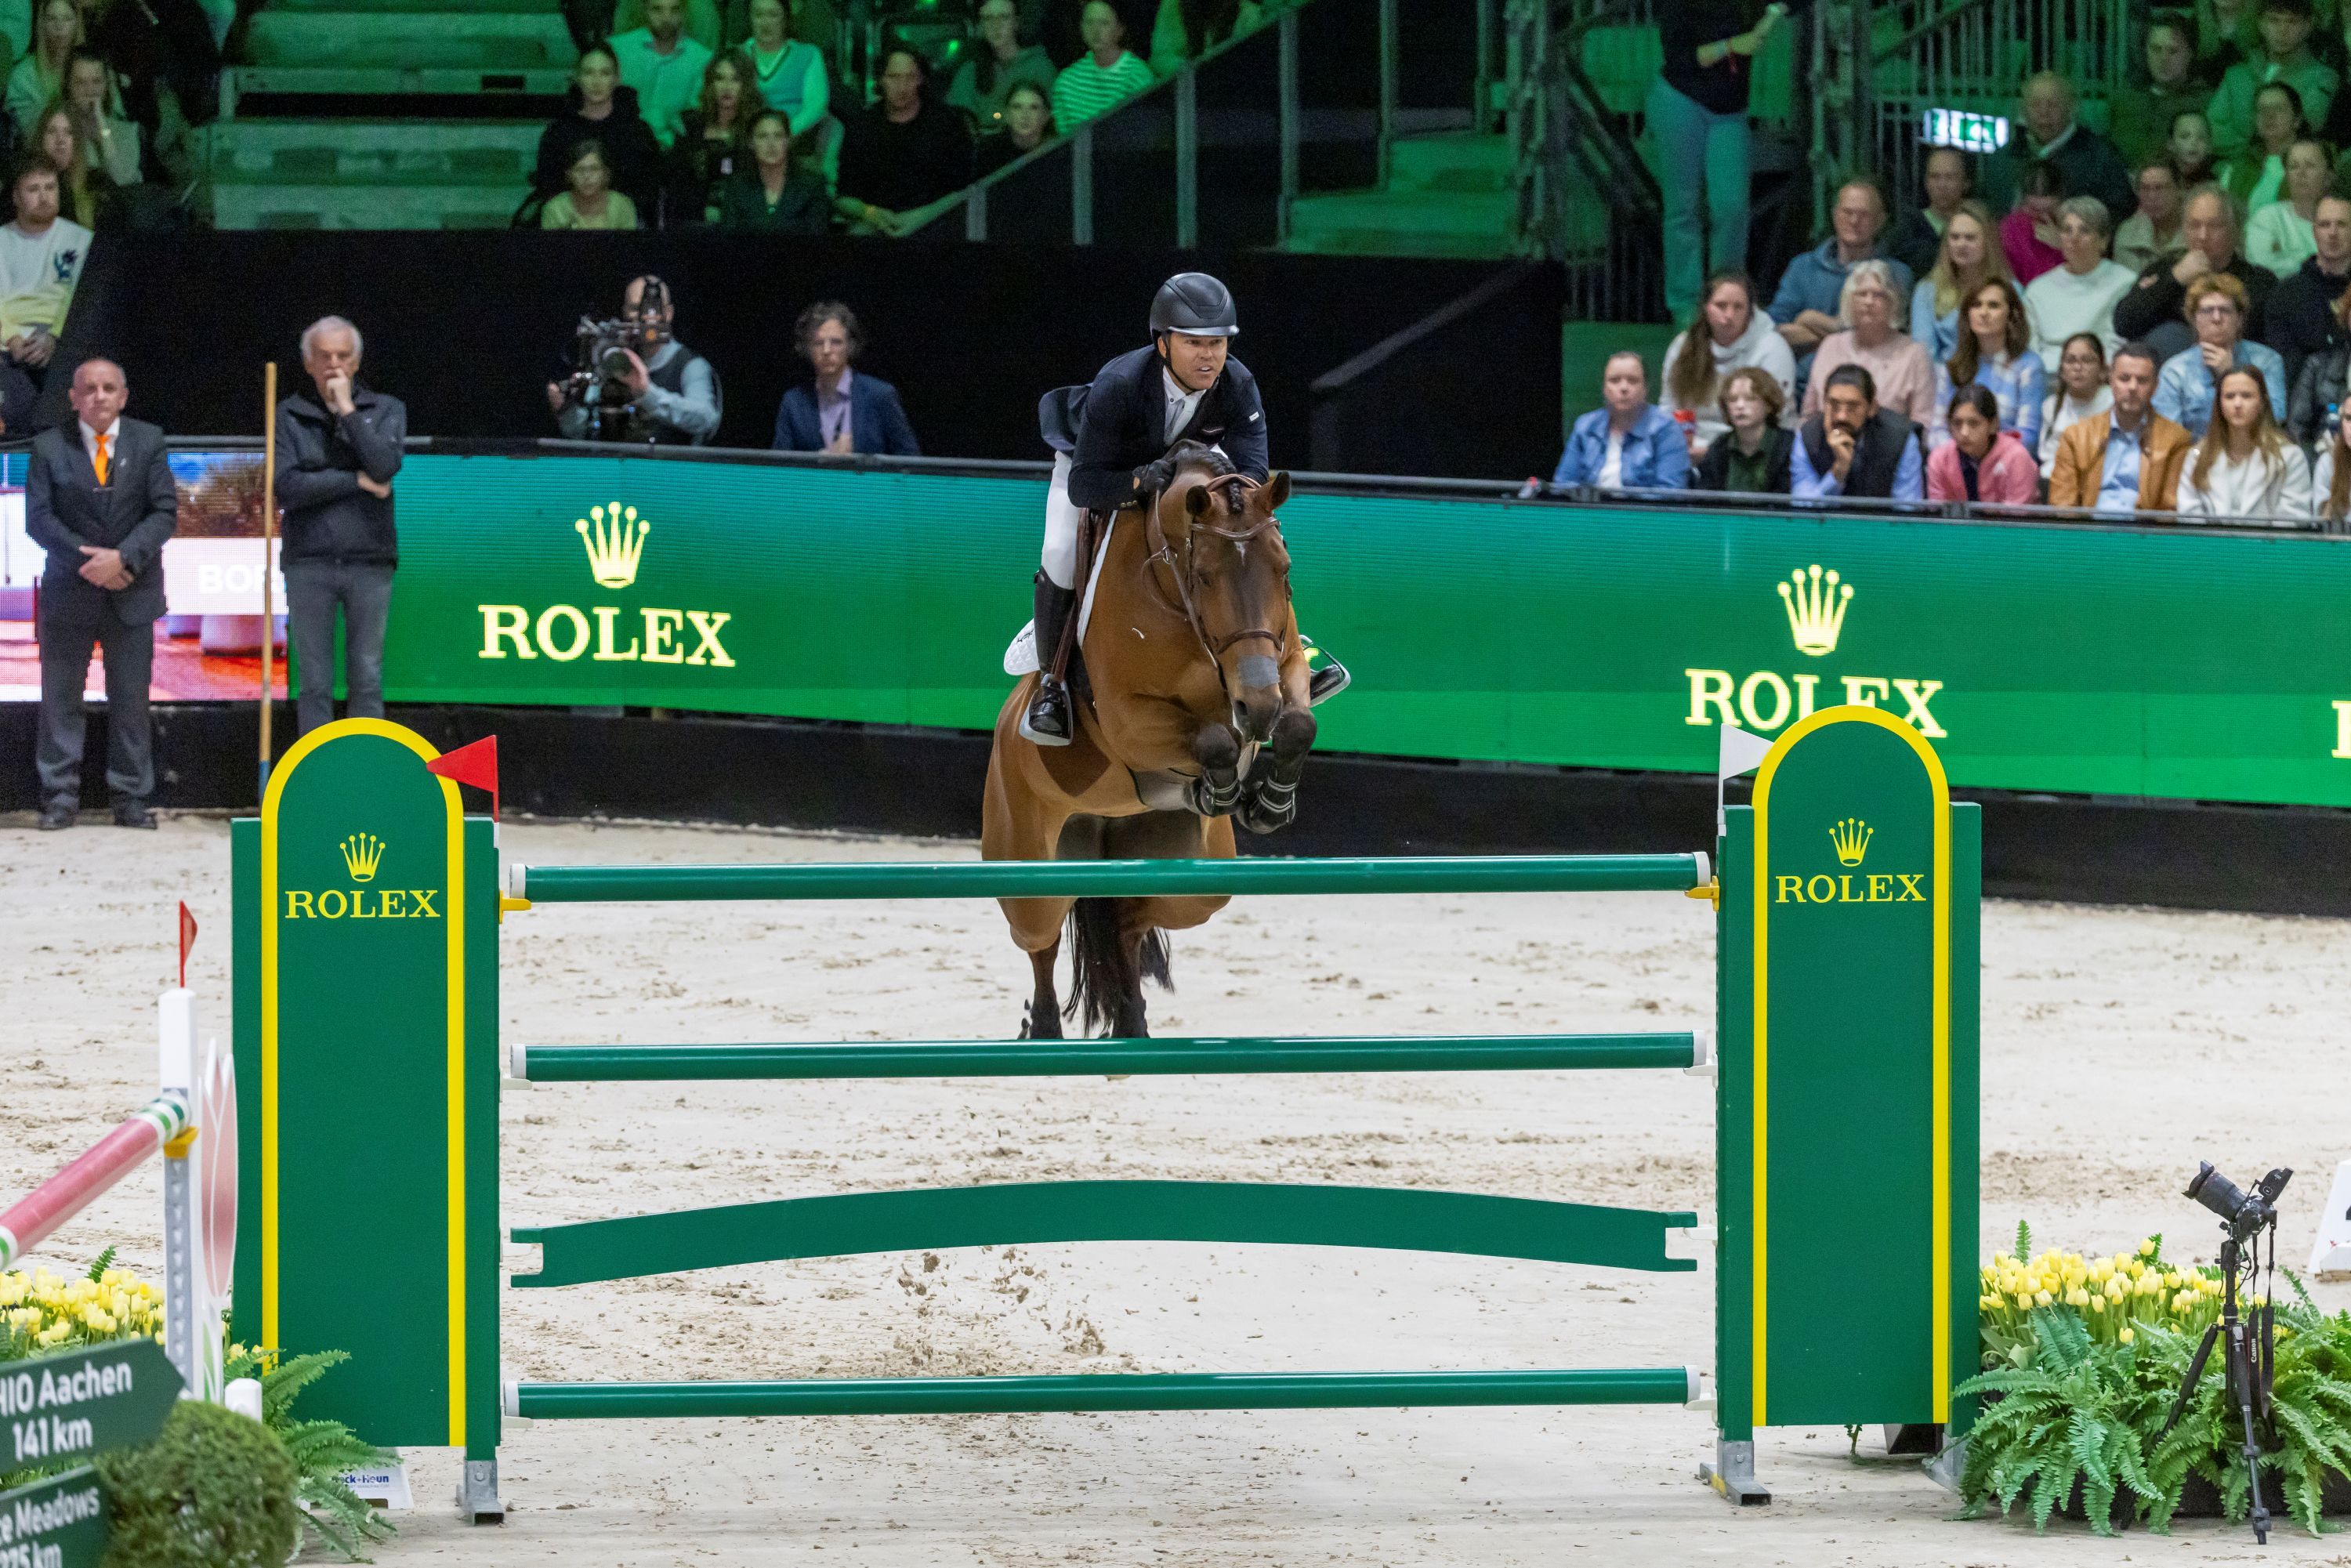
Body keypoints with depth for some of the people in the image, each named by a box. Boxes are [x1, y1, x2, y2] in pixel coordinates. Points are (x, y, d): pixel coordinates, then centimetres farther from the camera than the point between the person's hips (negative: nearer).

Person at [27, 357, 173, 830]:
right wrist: (86, 559, -16)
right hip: (68, 592, 0)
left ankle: (131, 799, 6)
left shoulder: (148, 442, 3)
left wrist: (124, 557, -16)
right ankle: (60, 797, 4)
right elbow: (38, 519, -5)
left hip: (131, 592, 0)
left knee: (131, 699, 1)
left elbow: (164, 512, -2)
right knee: (61, 698, 0)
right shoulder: (49, 447, 1)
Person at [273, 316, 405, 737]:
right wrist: (356, 481, -8)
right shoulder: (290, 415, 5)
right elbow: (287, 488, -7)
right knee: (314, 683, 1)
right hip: (309, 563, 0)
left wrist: (347, 410, -8)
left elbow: (385, 466, -11)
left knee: (368, 681, 0)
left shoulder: (386, 410, 8)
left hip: (369, 563, 0)